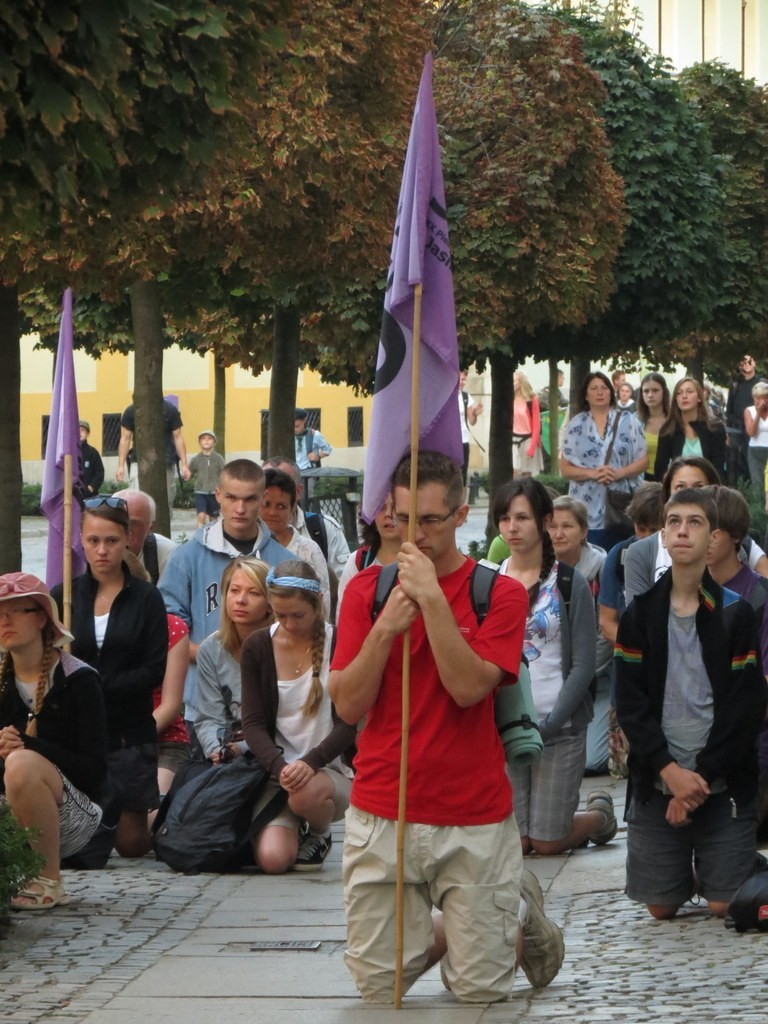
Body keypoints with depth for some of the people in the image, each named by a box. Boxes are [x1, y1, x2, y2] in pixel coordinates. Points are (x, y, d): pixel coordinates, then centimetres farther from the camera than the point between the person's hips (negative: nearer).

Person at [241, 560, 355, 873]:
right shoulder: (257, 647, 4)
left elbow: (347, 725, -7)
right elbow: (253, 724, -1)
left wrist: (310, 762, -26)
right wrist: (280, 768, -21)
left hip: (330, 770, -2)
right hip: (276, 769, 2)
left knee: (307, 794, -39)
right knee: (272, 859, -23)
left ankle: (320, 834, 0)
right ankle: (293, 824, 17)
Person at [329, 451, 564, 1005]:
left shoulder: (500, 594, -4)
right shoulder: (367, 590, 4)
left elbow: (468, 687, -18)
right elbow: (348, 705, -3)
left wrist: (432, 598, -20)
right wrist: (385, 628, -16)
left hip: (474, 818, -2)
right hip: (380, 813, 2)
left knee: (481, 988, -1)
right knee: (379, 985, 2)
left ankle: (523, 915, 31)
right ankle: (445, 929, 33)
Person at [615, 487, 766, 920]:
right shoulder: (640, 613, 4)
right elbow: (631, 701, -2)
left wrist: (702, 776, -13)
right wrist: (670, 770, -14)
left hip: (723, 785, -2)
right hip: (656, 783, 2)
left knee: (726, 907, -3)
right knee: (661, 908, 5)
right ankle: (688, 871, 37)